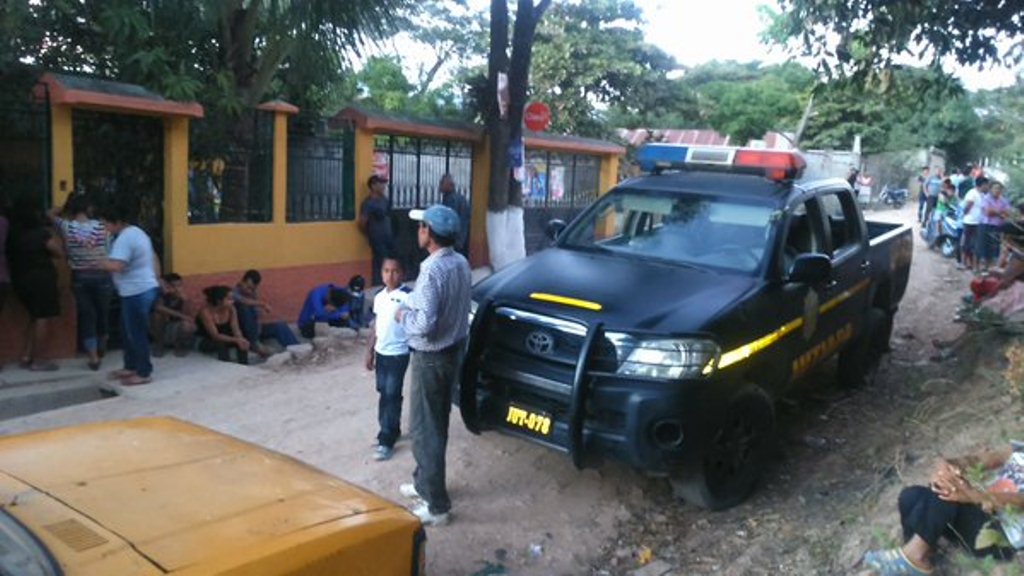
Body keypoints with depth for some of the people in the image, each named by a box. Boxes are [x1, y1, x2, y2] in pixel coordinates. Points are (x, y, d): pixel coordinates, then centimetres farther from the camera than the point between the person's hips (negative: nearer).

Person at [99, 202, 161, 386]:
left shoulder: (124, 239, -18)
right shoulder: (137, 232, 14)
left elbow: (116, 266, -30)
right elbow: (154, 258, 22)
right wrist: (155, 278, 28)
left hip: (136, 293, -11)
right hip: (147, 288, 11)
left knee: (137, 333, -1)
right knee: (129, 330, 20)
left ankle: (144, 373, 8)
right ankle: (131, 367, 30)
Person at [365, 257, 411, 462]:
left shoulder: (407, 296, -14)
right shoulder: (379, 296, 6)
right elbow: (375, 325, 13)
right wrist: (370, 351, 14)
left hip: (398, 354, -6)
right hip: (380, 352, 6)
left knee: (392, 395, -2)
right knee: (383, 393, 14)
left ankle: (387, 441, 4)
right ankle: (390, 430, 30)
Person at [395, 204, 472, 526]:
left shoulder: (432, 271, -25)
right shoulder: (461, 263, 3)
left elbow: (424, 324, -29)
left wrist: (403, 315, -10)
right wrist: (415, 300, 12)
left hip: (432, 357, -9)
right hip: (454, 350, 9)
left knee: (424, 428, 1)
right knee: (437, 423, 21)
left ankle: (436, 505, 7)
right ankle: (425, 482, 37)